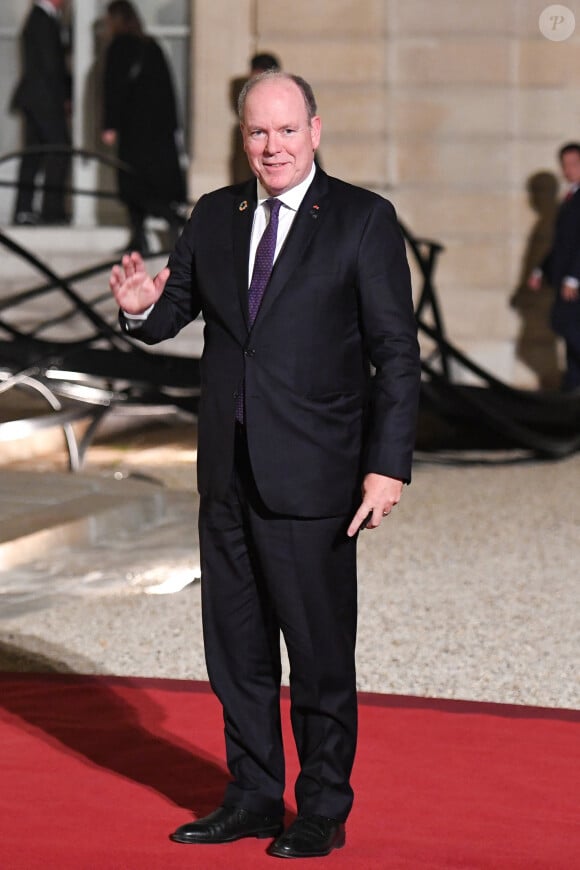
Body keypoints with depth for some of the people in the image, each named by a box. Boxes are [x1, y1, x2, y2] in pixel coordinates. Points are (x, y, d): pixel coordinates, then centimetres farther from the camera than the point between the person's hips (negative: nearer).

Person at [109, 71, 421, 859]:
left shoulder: (363, 220, -5)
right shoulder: (214, 216, 9)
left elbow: (396, 351, -7)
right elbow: (175, 312, 13)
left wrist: (389, 466, -13)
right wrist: (142, 308, -13)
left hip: (312, 478, -5)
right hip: (228, 472, 5)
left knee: (320, 653, 2)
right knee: (235, 647, 13)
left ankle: (323, 812, 15)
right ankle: (252, 797, 27)